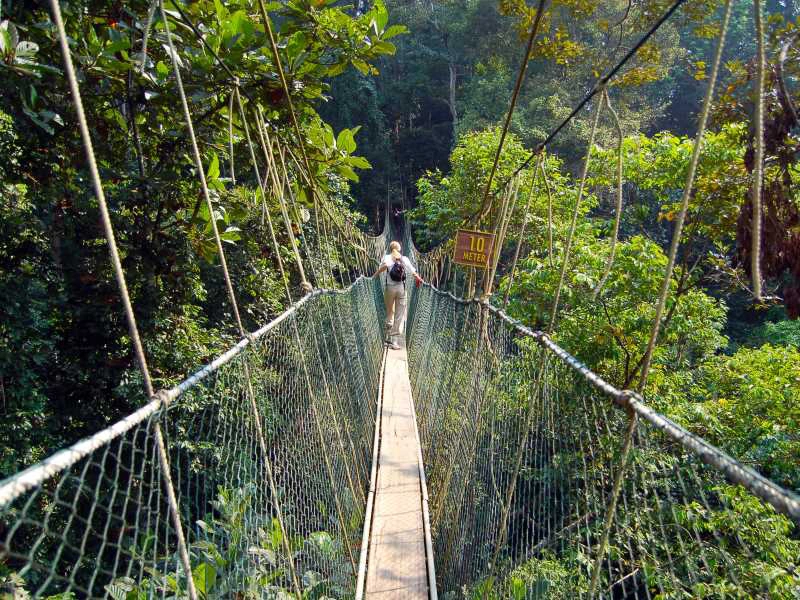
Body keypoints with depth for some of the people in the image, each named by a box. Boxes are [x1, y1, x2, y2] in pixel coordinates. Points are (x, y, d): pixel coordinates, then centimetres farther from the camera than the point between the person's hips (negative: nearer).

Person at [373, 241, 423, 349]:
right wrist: (419, 279, 20)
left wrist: (375, 275, -13)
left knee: (389, 313, 15)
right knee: (399, 315, 3)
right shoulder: (405, 259, 8)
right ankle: (394, 341, -1)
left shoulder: (387, 257, 3)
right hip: (401, 288, 0)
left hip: (390, 287, 0)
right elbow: (414, 272, 5)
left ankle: (389, 337, 18)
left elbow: (385, 265, -19)